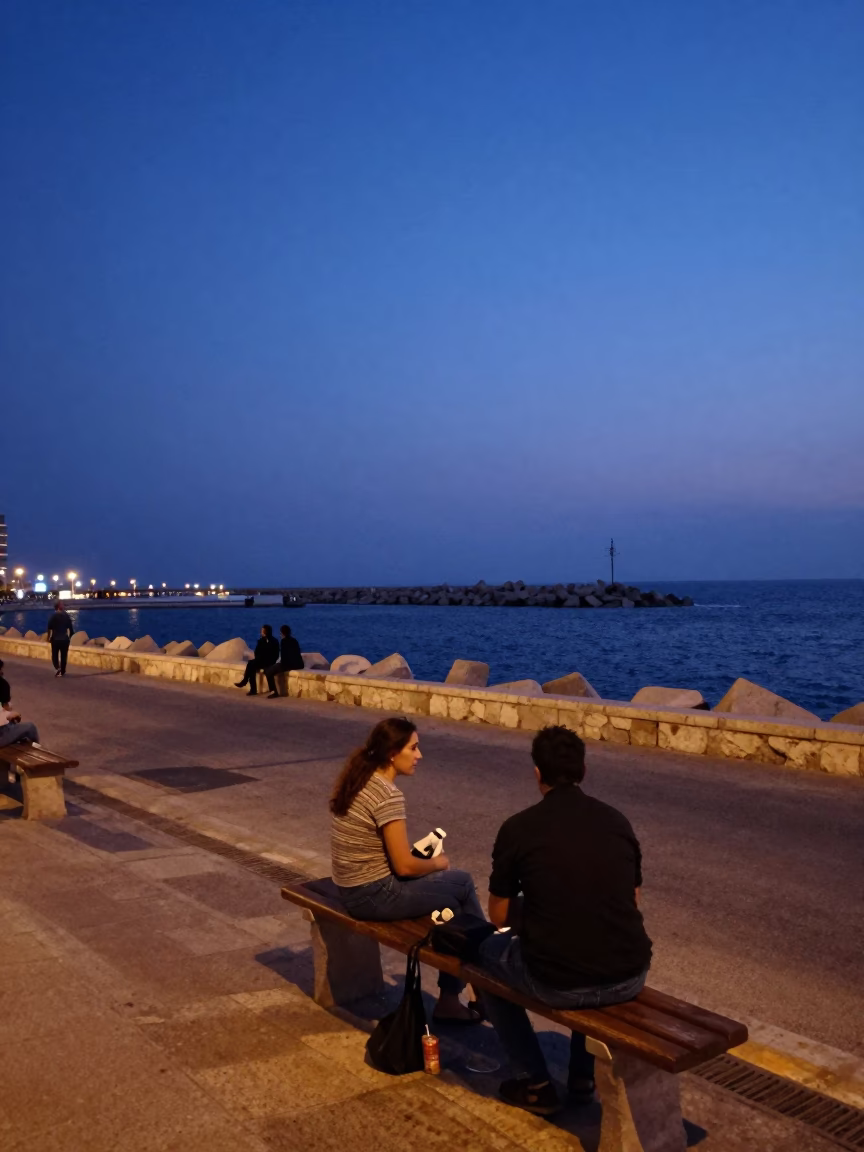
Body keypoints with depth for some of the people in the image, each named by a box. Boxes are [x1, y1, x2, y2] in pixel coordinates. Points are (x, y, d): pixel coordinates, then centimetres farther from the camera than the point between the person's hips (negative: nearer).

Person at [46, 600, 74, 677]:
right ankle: (62, 672, 17)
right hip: (65, 639, 2)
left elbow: (50, 627, -11)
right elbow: (70, 627, 2)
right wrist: (69, 636, 15)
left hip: (56, 639, -2)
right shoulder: (66, 615, 0)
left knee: (55, 655, 9)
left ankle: (57, 667, -16)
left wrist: (49, 637, 1)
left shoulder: (54, 616, -7)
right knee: (63, 656, 11)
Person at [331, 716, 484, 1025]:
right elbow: (404, 866, -20)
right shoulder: (388, 796, -24)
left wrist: (426, 860, 10)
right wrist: (438, 863, 0)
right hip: (374, 895, -8)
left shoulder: (358, 780, 4)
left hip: (352, 888, 9)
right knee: (463, 883, 5)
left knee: (455, 894, 13)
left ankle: (450, 999, 19)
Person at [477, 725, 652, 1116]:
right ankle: (583, 1078, 40)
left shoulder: (518, 828, -5)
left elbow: (499, 915, 5)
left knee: (487, 953, 27)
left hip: (558, 984, -4)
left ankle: (535, 1084, 27)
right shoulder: (617, 821, 5)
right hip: (630, 977, 4)